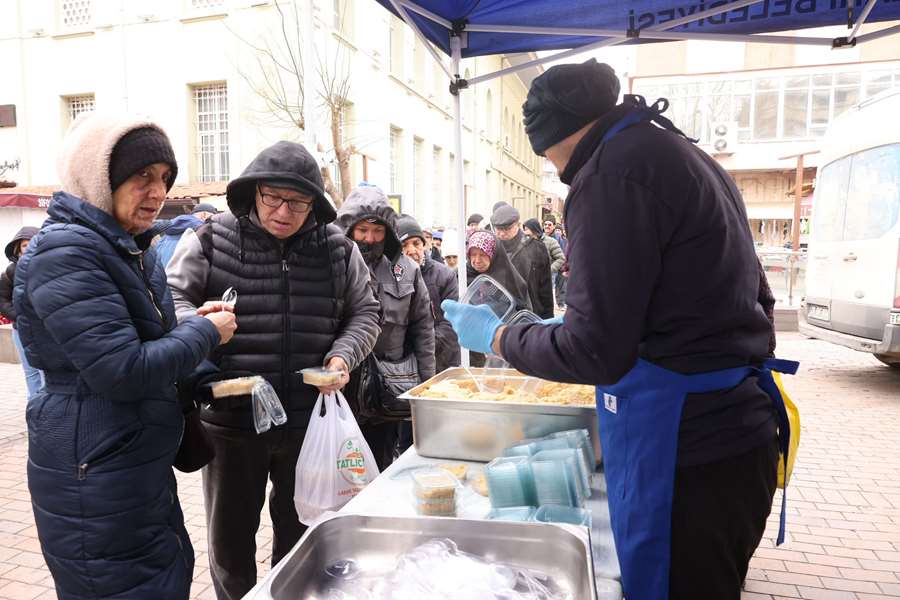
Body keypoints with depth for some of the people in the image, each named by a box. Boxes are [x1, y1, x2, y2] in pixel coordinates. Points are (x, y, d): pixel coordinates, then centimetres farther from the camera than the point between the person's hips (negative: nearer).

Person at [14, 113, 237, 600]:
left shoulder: (131, 248, 10)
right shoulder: (65, 253, -20)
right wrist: (205, 333, -13)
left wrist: (193, 325, 2)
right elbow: (123, 371, -26)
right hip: (94, 476, -9)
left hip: (141, 463, 9)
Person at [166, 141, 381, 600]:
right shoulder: (211, 240, -5)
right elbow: (170, 298, -2)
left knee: (300, 535, 20)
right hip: (231, 421, -1)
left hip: (309, 421, 2)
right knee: (230, 537, 17)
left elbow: (363, 313, 8)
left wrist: (343, 356, -10)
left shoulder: (338, 248, 0)